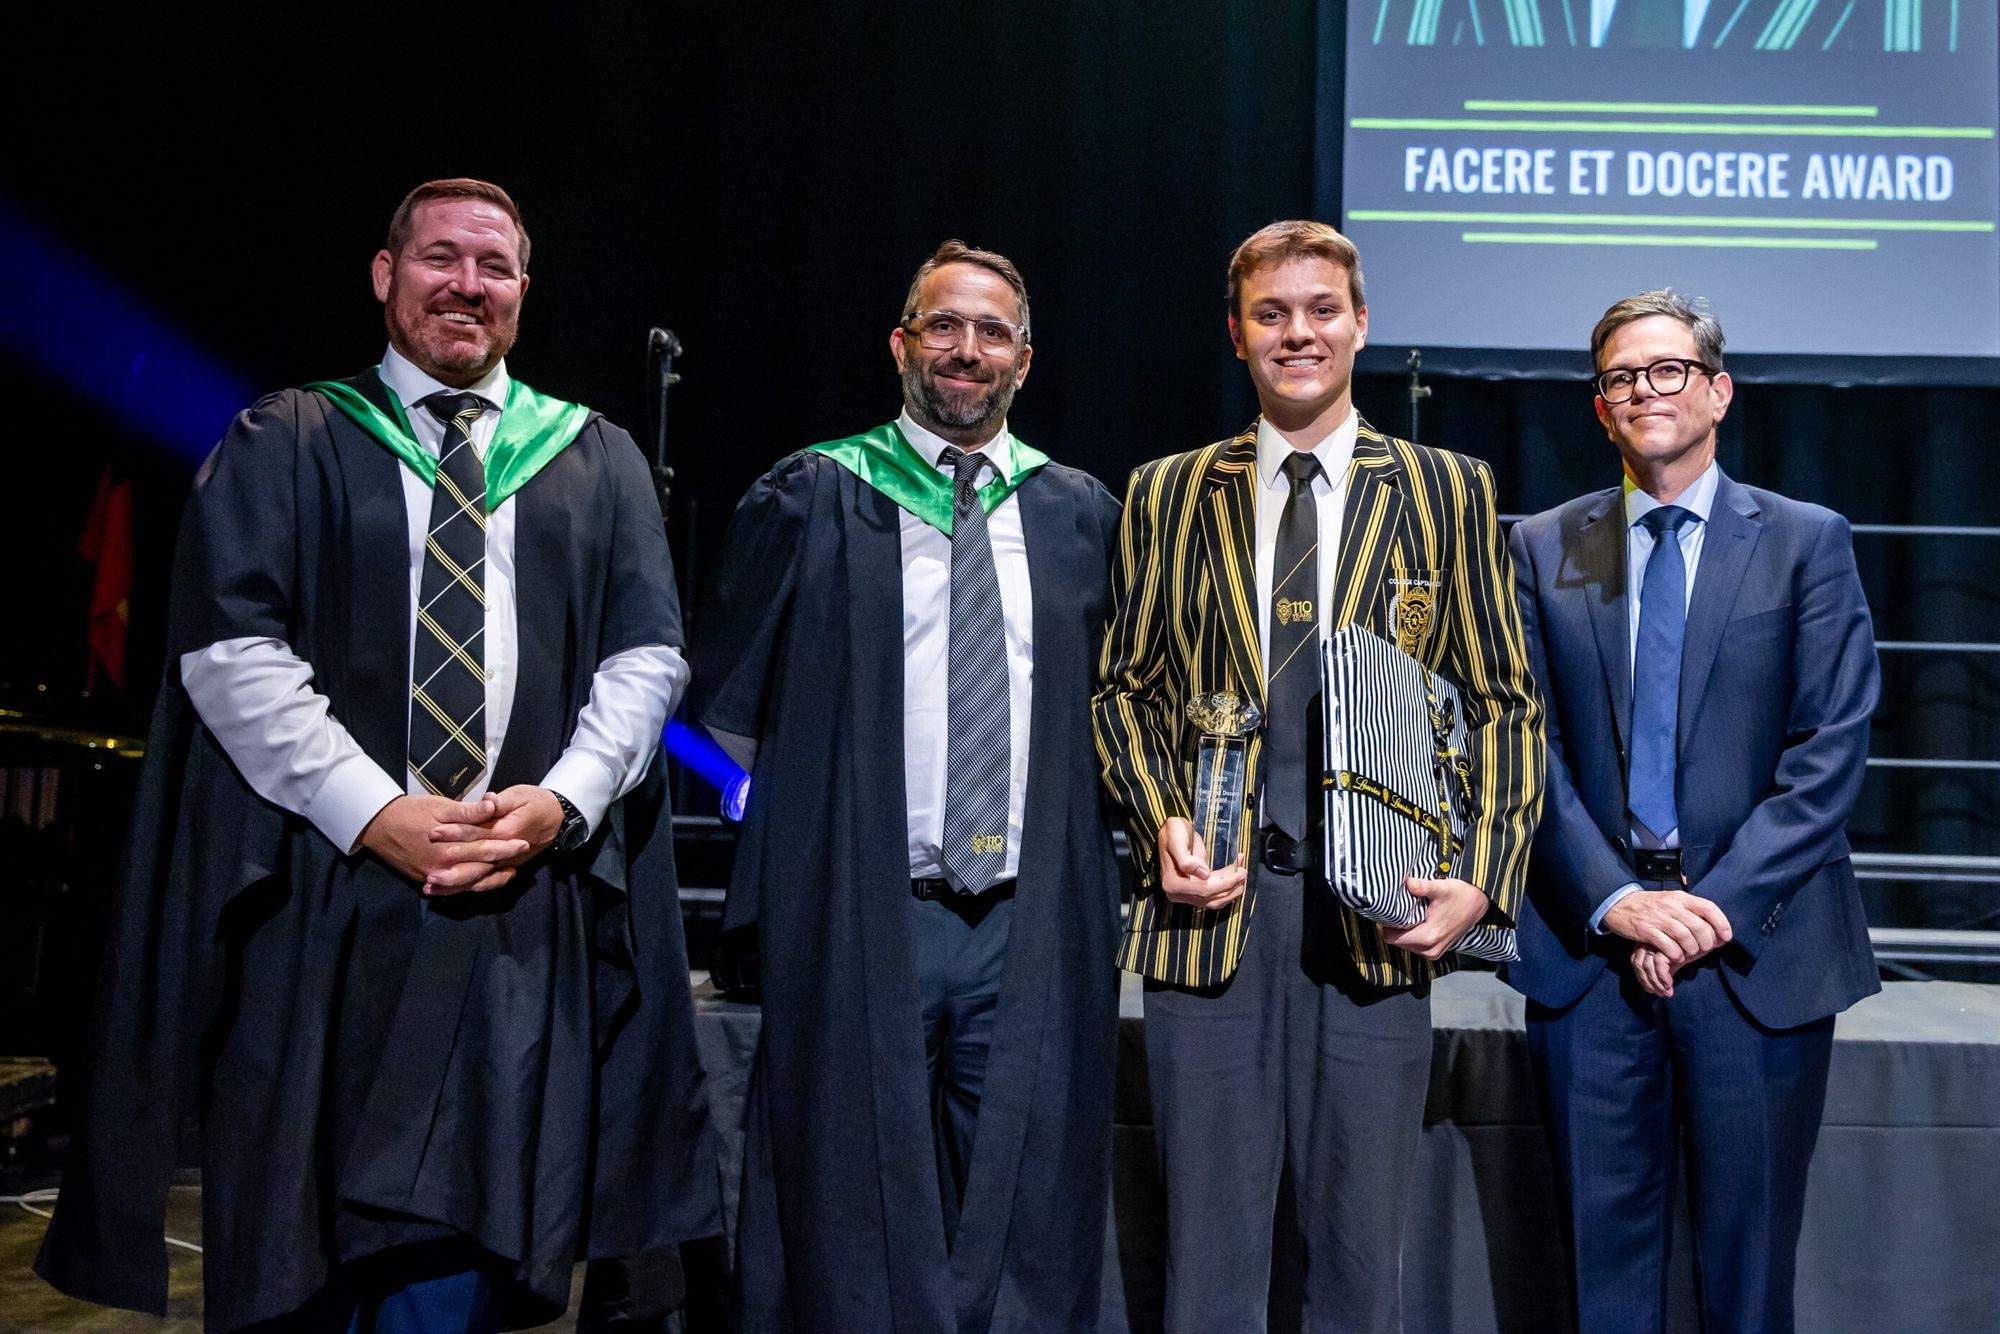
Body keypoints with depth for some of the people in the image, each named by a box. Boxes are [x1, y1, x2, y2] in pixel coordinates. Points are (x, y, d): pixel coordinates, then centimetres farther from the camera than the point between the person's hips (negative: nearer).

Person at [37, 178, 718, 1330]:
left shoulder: (599, 463, 13)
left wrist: (563, 800, -11)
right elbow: (228, 648, -4)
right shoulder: (285, 445, 7)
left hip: (528, 902, 1)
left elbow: (649, 651, 5)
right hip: (325, 902, -1)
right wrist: (374, 814, -14)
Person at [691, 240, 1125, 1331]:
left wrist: (1055, 823, 8)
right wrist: (822, 801, 5)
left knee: (1027, 1232, 12)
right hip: (861, 917, -2)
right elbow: (726, 698, 6)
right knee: (854, 1227, 8)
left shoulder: (1079, 511, 8)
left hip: (1035, 923, 3)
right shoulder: (812, 495, 0)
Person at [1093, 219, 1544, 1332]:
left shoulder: (1449, 491, 7)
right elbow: (1126, 687, 12)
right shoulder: (1167, 495, 10)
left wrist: (1485, 878, -6)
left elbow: (1508, 705, 6)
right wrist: (1162, 825, -5)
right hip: (1213, 905, 1)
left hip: (1379, 913, 0)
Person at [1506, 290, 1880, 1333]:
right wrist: (1614, 900, -10)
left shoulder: (1807, 541, 4)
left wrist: (1723, 902, -12)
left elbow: (1831, 747, -3)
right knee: (1603, 1246, 9)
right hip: (1591, 937, 1)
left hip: (1760, 944, -1)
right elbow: (1529, 747, 2)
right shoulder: (1542, 550, 8)